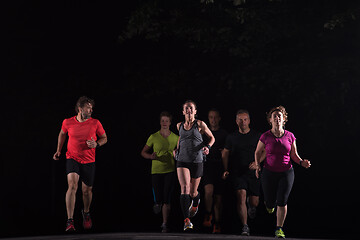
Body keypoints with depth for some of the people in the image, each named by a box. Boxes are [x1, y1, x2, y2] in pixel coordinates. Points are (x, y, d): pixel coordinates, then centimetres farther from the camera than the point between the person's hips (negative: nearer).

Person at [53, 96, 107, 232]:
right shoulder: (68, 122, -4)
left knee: (87, 190, 11)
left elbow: (104, 138, 8)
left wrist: (96, 144, -12)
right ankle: (70, 221, -22)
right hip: (72, 158, -2)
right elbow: (62, 134, 17)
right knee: (72, 185, -22)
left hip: (89, 161, 2)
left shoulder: (95, 123, -5)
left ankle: (86, 213, 44)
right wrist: (59, 150, 14)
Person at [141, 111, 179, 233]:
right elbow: (143, 152, 7)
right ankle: (157, 203, 38)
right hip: (156, 171, 0)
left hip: (170, 171, 0)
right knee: (158, 199, 0)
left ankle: (165, 224, 2)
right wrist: (151, 156, -12)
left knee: (167, 199, -6)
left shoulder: (175, 138, 4)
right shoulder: (153, 137, 1)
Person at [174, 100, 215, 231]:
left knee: (193, 192, 8)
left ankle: (196, 203, 47)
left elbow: (212, 138, 10)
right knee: (185, 188, -19)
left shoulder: (200, 124, 0)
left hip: (197, 161, -1)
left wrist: (208, 147, -9)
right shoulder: (180, 125, 10)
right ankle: (187, 221, -23)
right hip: (182, 161, 1)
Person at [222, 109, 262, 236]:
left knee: (254, 202, 2)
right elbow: (225, 153, 15)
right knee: (241, 195, -20)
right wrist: (226, 170, 4)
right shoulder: (232, 137, 7)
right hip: (237, 173, 0)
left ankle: (251, 205, 42)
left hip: (253, 173, 1)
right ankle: (245, 226, -13)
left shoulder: (257, 136, 4)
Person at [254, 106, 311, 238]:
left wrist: (301, 162, -11)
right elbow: (258, 152, 9)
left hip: (286, 172, 0)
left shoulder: (290, 136, -1)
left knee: (282, 201, -11)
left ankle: (279, 229, 5)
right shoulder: (265, 136, -5)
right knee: (270, 204, 3)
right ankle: (269, 204, 43)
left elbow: (294, 155, 8)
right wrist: (257, 165, -8)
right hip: (269, 173, 0)